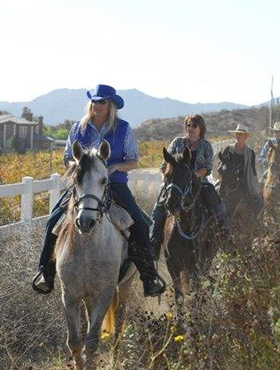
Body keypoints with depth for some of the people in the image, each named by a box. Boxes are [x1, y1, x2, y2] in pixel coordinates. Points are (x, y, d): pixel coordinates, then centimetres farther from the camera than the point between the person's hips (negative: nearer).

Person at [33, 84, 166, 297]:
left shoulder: (124, 129, 2)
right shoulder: (78, 128, 7)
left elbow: (134, 162, 4)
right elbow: (68, 158, 12)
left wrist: (115, 166, -16)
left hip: (115, 185, -1)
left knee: (140, 225, -18)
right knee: (54, 220, -17)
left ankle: (149, 277, -6)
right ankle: (46, 273, -8)